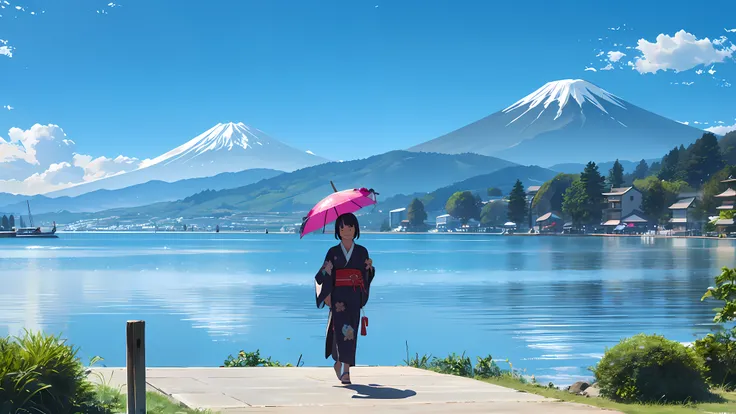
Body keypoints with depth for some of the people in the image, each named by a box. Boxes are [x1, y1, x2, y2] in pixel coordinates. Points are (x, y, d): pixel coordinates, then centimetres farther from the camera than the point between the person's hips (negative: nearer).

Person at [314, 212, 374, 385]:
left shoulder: (362, 251, 9)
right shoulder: (333, 252, 5)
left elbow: (366, 276, 12)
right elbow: (325, 275, 2)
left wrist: (369, 267, -7)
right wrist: (327, 294, -15)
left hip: (355, 297, 2)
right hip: (338, 296, -2)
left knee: (351, 330, -2)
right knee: (342, 328, -14)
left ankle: (345, 369, 3)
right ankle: (342, 366, -10)